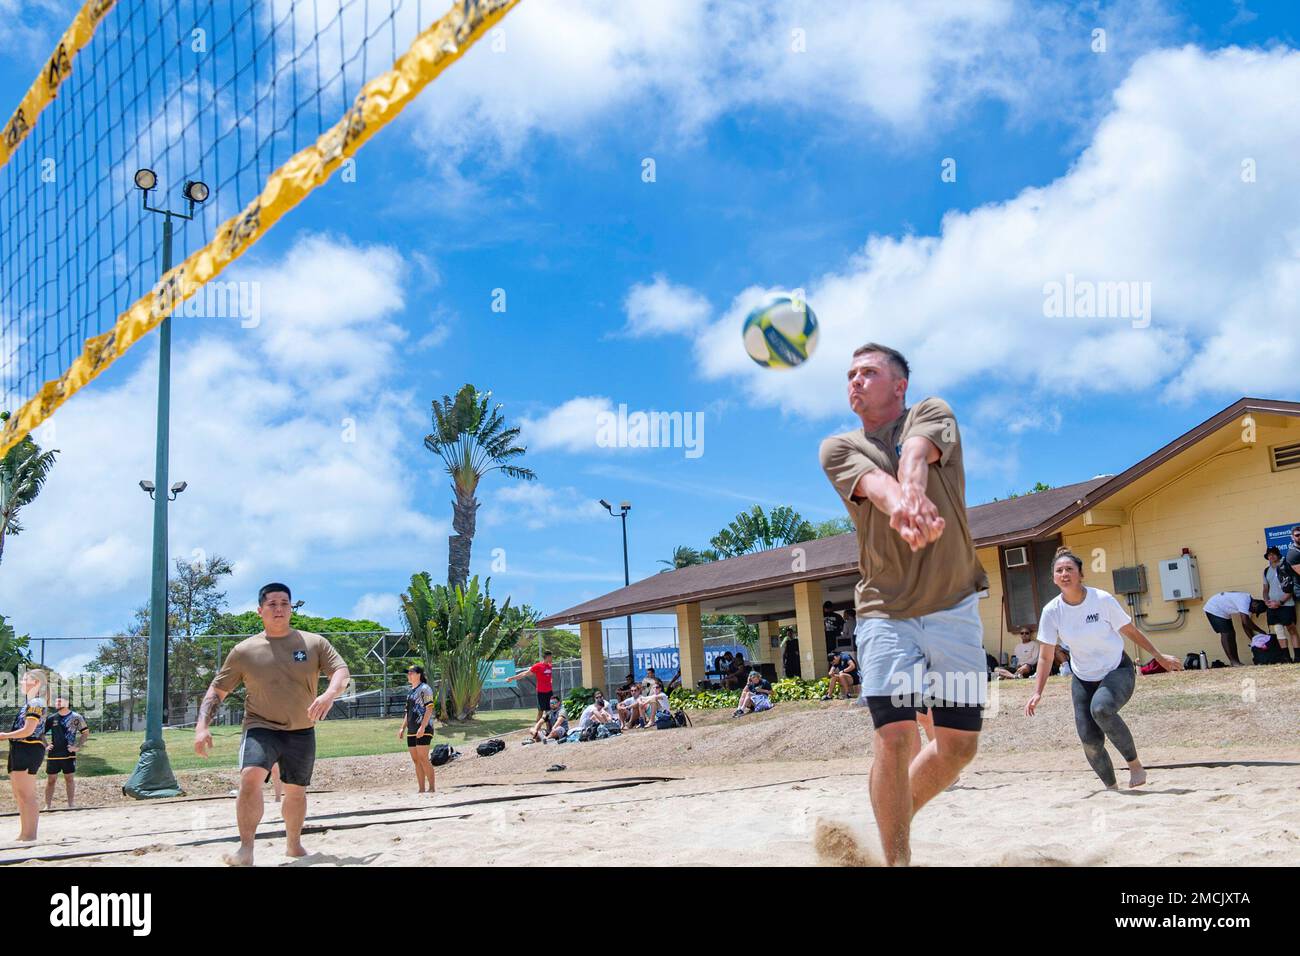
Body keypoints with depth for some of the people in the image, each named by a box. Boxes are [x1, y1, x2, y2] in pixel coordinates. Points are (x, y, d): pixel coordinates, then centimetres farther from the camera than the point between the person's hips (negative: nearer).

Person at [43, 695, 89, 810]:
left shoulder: (76, 717, -4)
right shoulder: (51, 718, 2)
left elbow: (86, 733, 3)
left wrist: (77, 746, -6)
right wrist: (45, 746, 3)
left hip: (69, 754, -2)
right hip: (53, 754, 2)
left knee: (70, 779, 5)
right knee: (51, 779, 6)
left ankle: (70, 805, 12)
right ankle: (48, 806, 15)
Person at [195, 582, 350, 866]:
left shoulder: (314, 643, 0)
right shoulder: (244, 650, -1)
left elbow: (341, 671, -7)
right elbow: (217, 690, 4)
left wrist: (329, 695, -29)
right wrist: (202, 725, -11)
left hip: (301, 732, 2)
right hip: (261, 727, -2)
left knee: (296, 791, 14)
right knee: (250, 776, -28)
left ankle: (293, 845, 38)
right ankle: (245, 850, -20)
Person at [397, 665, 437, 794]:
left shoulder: (424, 689, -6)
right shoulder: (410, 691, 19)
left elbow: (429, 709, -14)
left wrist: (422, 727, -22)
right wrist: (403, 728, 17)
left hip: (423, 730, -9)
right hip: (411, 731, 9)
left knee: (423, 759, -12)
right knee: (416, 760, 7)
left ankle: (432, 788, -8)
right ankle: (421, 789, 10)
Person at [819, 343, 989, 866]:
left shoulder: (931, 414, 6)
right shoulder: (838, 448, 6)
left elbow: (914, 456, -20)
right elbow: (876, 484, -18)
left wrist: (913, 495, -43)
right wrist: (903, 510, -42)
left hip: (954, 605, 1)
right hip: (885, 611, -1)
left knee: (959, 744, 4)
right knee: (894, 736, -14)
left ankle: (896, 817, 28)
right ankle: (897, 856, 2)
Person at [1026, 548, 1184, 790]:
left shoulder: (1102, 600, -16)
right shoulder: (1052, 611, -10)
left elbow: (1131, 631, -1)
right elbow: (1046, 656, -4)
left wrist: (1160, 657, 3)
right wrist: (1037, 692, -10)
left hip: (1117, 670, -3)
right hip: (1083, 679, 3)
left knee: (1101, 708, -33)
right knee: (1090, 741, -7)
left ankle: (1134, 763, -13)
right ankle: (1111, 787, 19)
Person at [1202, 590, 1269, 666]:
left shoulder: (1249, 604, 0)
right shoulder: (1244, 600, -28)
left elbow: (1246, 625, 5)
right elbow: (1245, 622, -34)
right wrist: (1261, 632, -23)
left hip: (1223, 612, 10)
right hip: (1214, 609, -10)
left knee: (1231, 634, 5)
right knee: (1225, 634, -13)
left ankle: (1236, 661, 6)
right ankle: (1233, 661, -12)